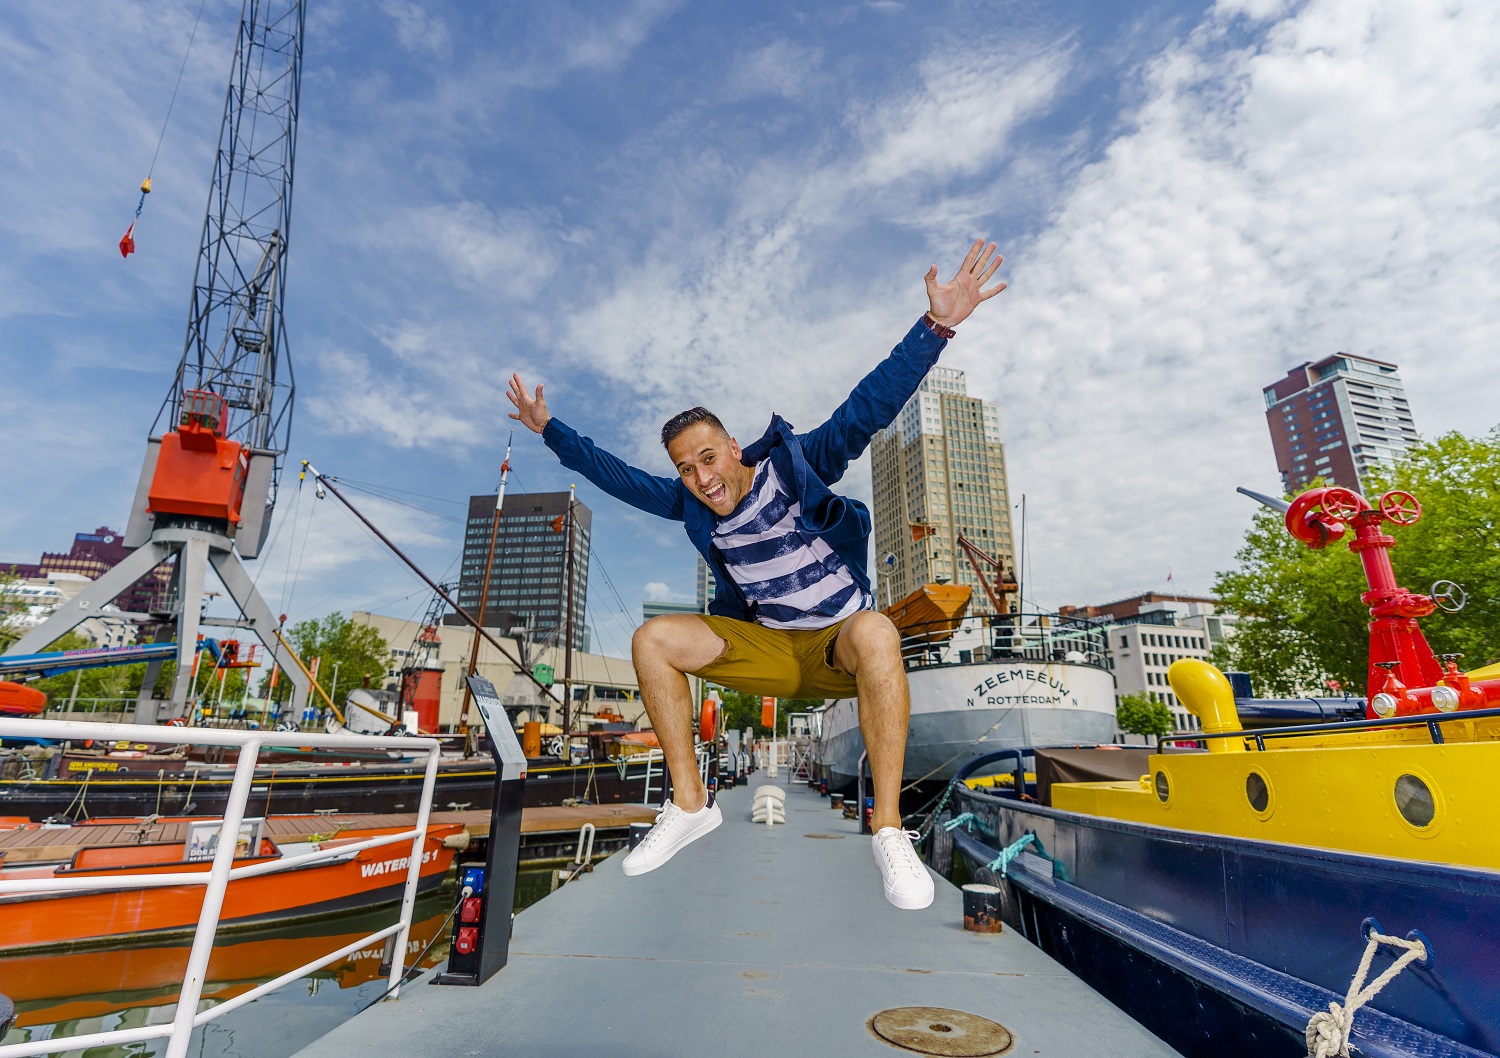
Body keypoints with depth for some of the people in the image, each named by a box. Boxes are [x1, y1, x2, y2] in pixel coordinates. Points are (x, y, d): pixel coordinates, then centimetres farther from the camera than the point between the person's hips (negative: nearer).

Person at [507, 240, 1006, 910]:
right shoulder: (689, 504, 0)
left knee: (876, 630, -39)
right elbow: (618, 477, 11)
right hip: (765, 648, 4)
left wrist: (936, 327, -28)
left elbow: (868, 408, -20)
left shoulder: (796, 463, -11)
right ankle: (689, 805, -6)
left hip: (839, 642, -3)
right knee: (652, 639, -14)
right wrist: (551, 432, 13)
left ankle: (888, 828, -28)